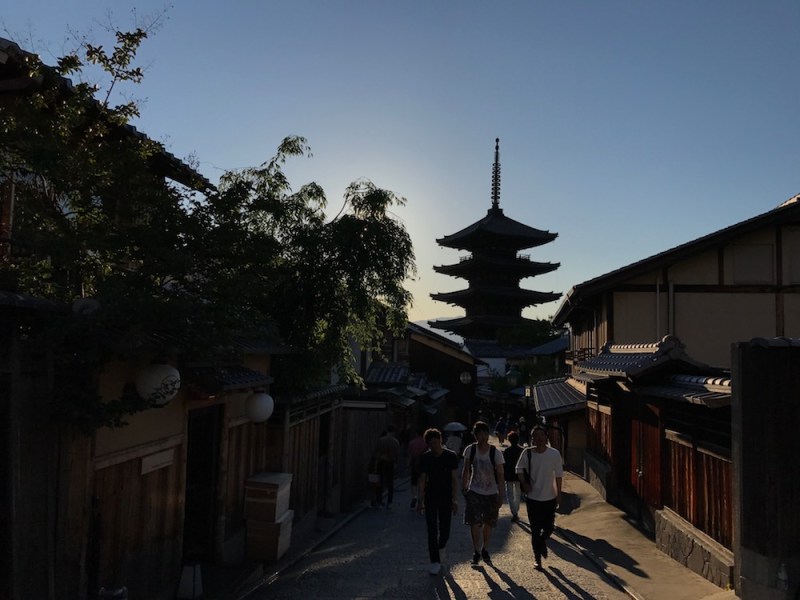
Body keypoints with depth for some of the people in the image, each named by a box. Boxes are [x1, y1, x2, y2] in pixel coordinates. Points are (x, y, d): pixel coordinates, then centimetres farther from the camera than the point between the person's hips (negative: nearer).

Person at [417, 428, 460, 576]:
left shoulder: (451, 456, -7)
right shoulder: (425, 458, -3)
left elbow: (454, 479, -3)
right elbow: (422, 479, 1)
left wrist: (454, 499, -7)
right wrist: (420, 501, -2)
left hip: (446, 497, 0)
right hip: (430, 497, 1)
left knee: (445, 529, 6)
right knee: (432, 530, -2)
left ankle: (440, 548, 38)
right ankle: (435, 562, 8)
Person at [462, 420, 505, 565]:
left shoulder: (496, 453, -16)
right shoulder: (470, 450, -11)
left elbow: (500, 475, -11)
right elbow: (466, 471, 1)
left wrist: (501, 496, -11)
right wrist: (464, 489, 2)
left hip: (491, 493, 0)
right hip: (474, 492, 0)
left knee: (488, 523, 12)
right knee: (474, 523, -6)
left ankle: (484, 550, 33)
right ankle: (476, 552, 12)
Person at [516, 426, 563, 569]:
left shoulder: (555, 454, -9)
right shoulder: (527, 453, -10)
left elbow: (558, 475, 0)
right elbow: (519, 469, 5)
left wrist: (559, 493, 0)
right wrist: (524, 483, -9)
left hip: (550, 498, 1)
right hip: (532, 497, 0)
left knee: (549, 527, 8)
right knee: (535, 530, 5)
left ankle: (542, 542, 42)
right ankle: (537, 558, 21)